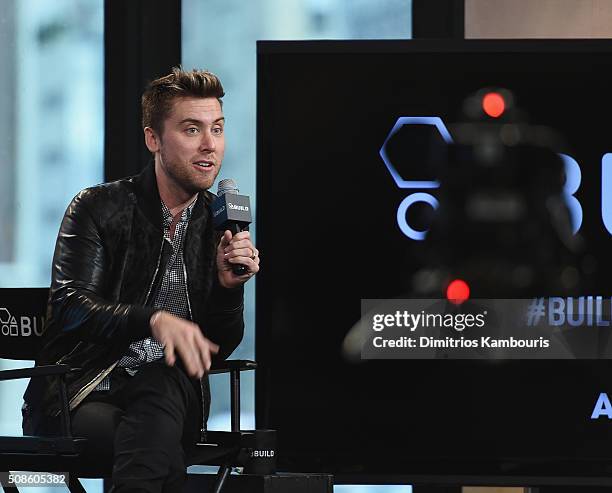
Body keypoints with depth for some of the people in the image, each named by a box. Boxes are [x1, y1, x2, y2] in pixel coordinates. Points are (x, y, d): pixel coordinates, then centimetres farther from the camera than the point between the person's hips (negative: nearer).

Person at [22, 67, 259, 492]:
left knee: (162, 382, -36)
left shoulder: (221, 223, 12)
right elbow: (71, 308, -14)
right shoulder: (97, 209, 1)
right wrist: (154, 320, -31)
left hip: (168, 394, 4)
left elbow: (218, 349, 13)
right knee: (166, 458, -37)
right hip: (82, 392, -4)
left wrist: (229, 287, -8)